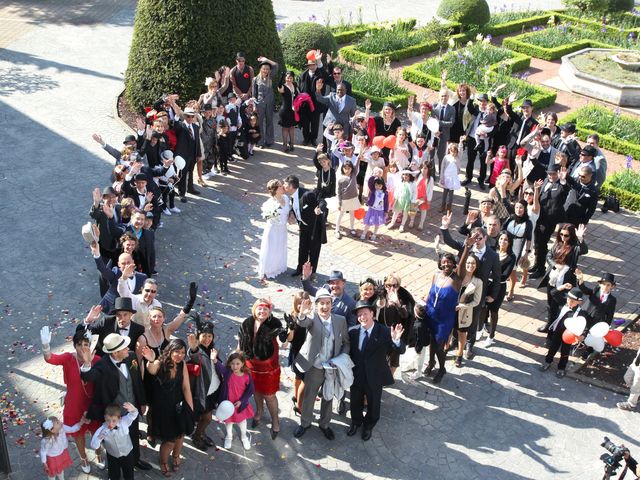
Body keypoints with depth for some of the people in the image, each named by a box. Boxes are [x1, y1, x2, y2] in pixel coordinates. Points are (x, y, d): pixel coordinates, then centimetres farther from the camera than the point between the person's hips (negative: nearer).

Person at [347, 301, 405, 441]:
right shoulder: (353, 332, -10)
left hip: (375, 377, -2)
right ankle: (356, 422, 52)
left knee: (373, 403, 20)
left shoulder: (384, 332, -17)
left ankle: (369, 425, 48)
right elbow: (348, 351, -3)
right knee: (355, 402, 23)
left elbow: (401, 350, -21)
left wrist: (396, 340, -41)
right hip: (356, 375, 2)